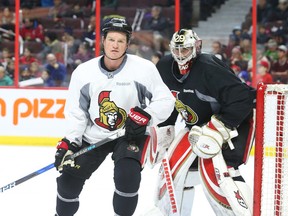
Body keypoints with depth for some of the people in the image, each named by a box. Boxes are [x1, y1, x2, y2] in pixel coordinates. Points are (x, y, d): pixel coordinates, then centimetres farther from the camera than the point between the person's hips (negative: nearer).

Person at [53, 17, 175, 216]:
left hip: (130, 133, -3)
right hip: (93, 135, 3)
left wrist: (145, 116, -28)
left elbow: (165, 100, -11)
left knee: (127, 176, -26)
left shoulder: (144, 68, -17)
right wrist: (69, 142, -10)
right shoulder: (84, 72, -9)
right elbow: (76, 112, -1)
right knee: (69, 178, 3)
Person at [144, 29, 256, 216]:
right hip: (200, 124, 8)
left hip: (237, 120, -8)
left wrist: (218, 129, -36)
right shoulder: (165, 68, -5)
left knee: (214, 167, -25)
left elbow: (242, 98, -34)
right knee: (175, 160, 4)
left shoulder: (209, 68, -29)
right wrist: (164, 130, 12)